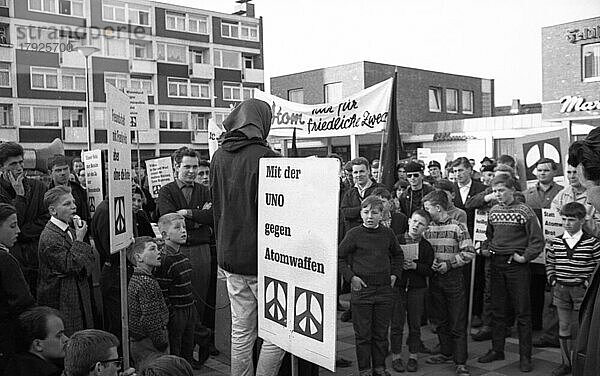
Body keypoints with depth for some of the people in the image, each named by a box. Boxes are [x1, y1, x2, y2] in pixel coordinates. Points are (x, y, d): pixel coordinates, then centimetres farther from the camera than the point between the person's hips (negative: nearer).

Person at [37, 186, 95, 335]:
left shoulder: (71, 231, 10)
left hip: (79, 294, 8)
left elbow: (89, 259, 14)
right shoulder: (49, 237, -16)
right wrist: (79, 240, -17)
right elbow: (70, 266, -21)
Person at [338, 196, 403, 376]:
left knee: (381, 333, 12)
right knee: (363, 334, 5)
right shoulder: (354, 234, -6)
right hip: (361, 290, -3)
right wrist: (351, 277, -8)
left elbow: (398, 255, 20)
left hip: (384, 290, 3)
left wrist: (395, 274, 9)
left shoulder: (388, 233, 5)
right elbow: (339, 257, -1)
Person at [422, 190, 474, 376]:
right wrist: (429, 263, -6)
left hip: (454, 278, -5)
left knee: (458, 322, 0)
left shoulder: (458, 227, -9)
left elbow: (469, 253, -13)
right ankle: (446, 353, 30)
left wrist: (448, 264, -18)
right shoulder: (427, 228, 5)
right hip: (434, 279, 5)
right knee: (441, 319, 15)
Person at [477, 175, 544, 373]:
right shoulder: (493, 211, 10)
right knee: (497, 310, 12)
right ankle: (497, 349, 23)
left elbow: (537, 240, -9)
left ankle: (525, 356, 9)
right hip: (495, 263, 5)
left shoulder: (524, 211, -7)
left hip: (516, 265, -5)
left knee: (522, 312, 1)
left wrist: (525, 257, -14)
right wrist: (486, 248, 6)